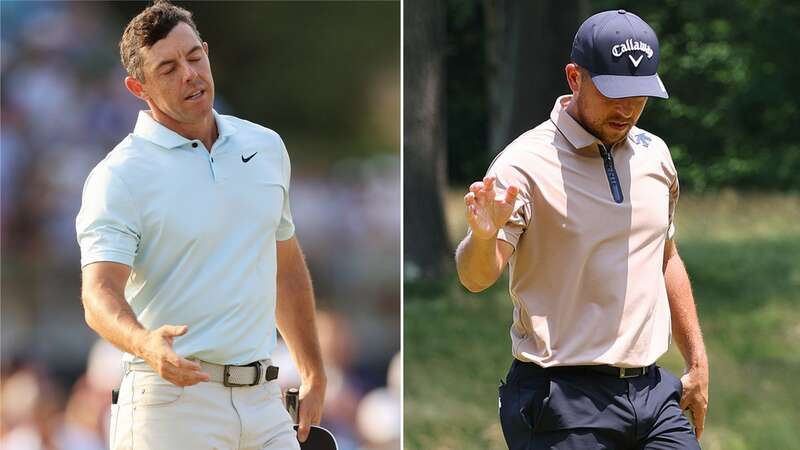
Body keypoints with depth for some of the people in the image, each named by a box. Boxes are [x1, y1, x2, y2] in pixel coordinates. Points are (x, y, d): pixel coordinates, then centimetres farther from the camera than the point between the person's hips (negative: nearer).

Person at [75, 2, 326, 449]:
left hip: (263, 399, 5)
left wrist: (314, 375, 22)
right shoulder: (119, 177, -7)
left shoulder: (267, 147, 12)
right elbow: (101, 293, -19)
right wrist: (147, 345, -39)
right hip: (173, 399, -5)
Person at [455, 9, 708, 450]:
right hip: (565, 404, -6)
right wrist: (483, 235, -40)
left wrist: (697, 362, 21)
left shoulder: (653, 154, 11)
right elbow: (476, 277, -18)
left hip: (651, 391, 6)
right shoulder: (526, 163, -9)